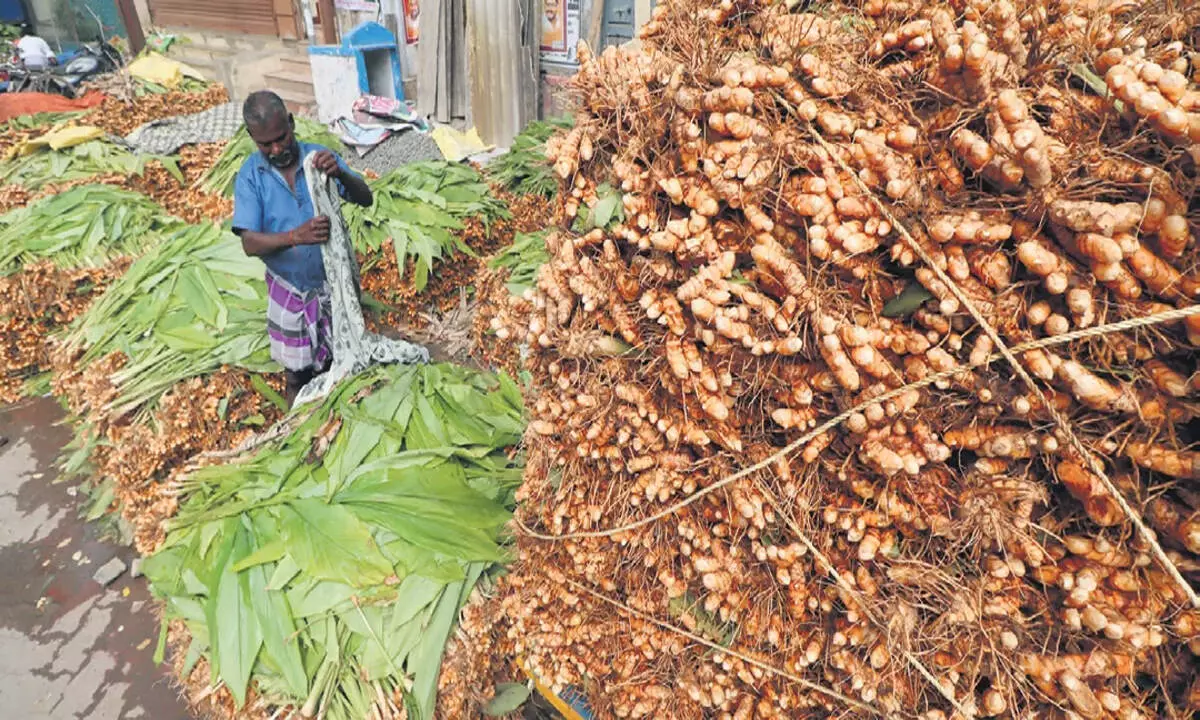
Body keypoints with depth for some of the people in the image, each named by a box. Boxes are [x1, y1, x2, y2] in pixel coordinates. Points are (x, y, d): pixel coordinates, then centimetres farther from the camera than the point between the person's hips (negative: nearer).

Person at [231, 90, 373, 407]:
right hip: (289, 290, 0)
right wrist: (296, 236, -35)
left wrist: (340, 174, -36)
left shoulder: (319, 157, -9)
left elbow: (366, 199, -14)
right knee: (297, 374, 15)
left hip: (333, 283, 0)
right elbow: (250, 243, -16)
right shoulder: (250, 176, -10)